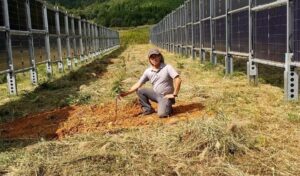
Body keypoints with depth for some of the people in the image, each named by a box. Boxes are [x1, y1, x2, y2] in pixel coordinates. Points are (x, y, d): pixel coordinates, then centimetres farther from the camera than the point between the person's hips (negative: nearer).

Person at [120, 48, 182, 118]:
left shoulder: (167, 67, -14)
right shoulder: (148, 71, -1)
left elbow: (178, 80, -22)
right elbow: (138, 84, 0)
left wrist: (174, 95, -22)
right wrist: (127, 92, -12)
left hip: (166, 96, -5)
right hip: (156, 94, 5)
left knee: (162, 114, -26)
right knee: (139, 91, -10)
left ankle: (168, 107, 8)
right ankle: (148, 109, 2)